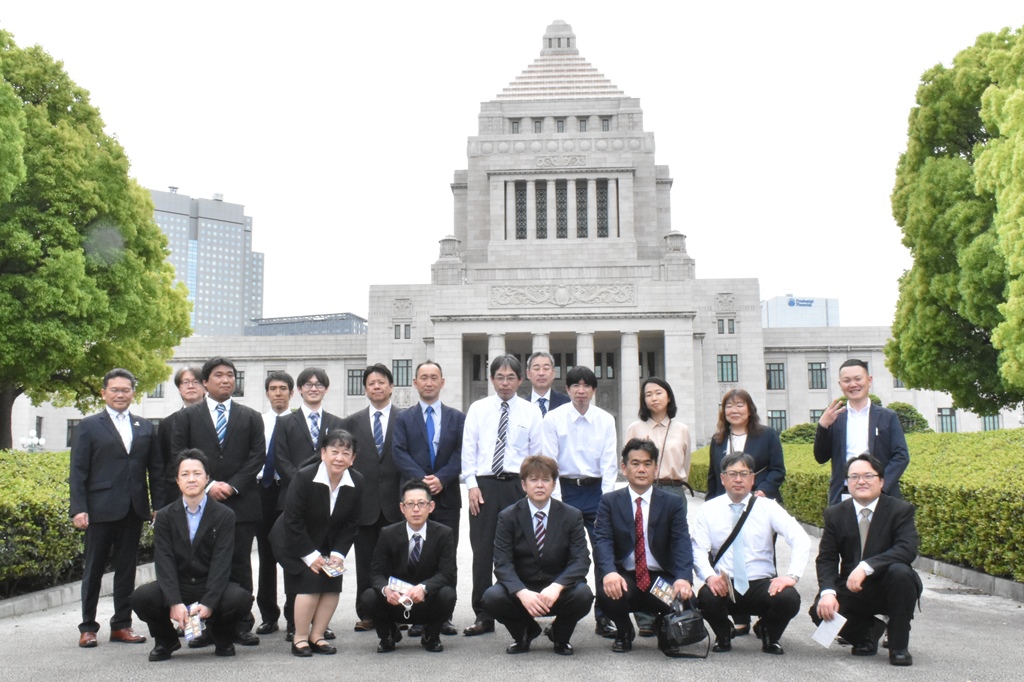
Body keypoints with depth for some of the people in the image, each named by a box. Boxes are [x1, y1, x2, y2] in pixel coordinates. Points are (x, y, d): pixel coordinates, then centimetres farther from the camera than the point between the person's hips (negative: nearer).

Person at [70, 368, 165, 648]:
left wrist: (159, 505, 3)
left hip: (134, 509, 3)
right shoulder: (89, 426, 2)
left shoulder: (145, 428, 12)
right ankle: (87, 627, 13)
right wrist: (78, 509, -11)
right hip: (101, 509, -3)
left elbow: (156, 469, 11)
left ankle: (122, 625, 16)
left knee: (126, 568, 8)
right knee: (94, 568, 4)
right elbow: (78, 472, -2)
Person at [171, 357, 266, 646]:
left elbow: (257, 456, 4)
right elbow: (179, 457, 1)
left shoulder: (251, 417, 13)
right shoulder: (188, 416, 10)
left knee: (240, 565, 2)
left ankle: (242, 625, 8)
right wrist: (208, 485, -10)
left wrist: (232, 485, -9)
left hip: (240, 502, 1)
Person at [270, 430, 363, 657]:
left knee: (333, 584, -6)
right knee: (310, 582, -17)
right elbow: (293, 521, -21)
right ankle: (300, 638, -3)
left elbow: (351, 523, -3)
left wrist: (338, 553, -12)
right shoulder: (304, 478, -25)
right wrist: (310, 555, -20)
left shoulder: (357, 482, -12)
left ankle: (316, 636, 7)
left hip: (328, 543, 5)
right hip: (295, 542, -5)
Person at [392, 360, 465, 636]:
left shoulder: (457, 418, 13)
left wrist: (441, 478, -12)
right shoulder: (404, 418, 11)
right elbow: (400, 453, 0)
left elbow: (460, 453, 2)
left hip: (447, 496, 1)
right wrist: (421, 479, -14)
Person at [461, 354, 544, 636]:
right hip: (484, 485, 1)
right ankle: (483, 617, 6)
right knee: (482, 551, 0)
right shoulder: (477, 409, 7)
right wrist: (472, 485, -3)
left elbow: (538, 453, 5)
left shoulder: (531, 411, 6)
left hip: (518, 485, 0)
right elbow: (468, 449, 6)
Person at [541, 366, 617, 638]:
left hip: (596, 489, 1)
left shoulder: (606, 420, 3)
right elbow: (549, 462, -2)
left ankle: (604, 617, 4)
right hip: (565, 489, -1)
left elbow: (609, 463, 2)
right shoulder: (553, 419, -1)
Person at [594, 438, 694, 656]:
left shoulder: (674, 503, 4)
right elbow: (602, 540, -10)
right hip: (625, 577, 0)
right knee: (607, 594, -32)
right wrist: (609, 572, -32)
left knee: (683, 597, -30)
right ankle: (624, 632, 6)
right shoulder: (609, 501, 3)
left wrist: (684, 578, -29)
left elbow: (682, 543, -9)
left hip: (662, 578, 1)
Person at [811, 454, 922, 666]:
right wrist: (828, 592, -25)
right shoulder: (835, 514, 2)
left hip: (888, 589, -2)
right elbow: (826, 559, -4)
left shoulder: (901, 510, -7)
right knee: (820, 610, -24)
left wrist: (866, 566, -36)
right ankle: (868, 631, 10)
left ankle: (899, 646, -14)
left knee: (900, 572, -34)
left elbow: (908, 550, -23)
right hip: (852, 591, 2)